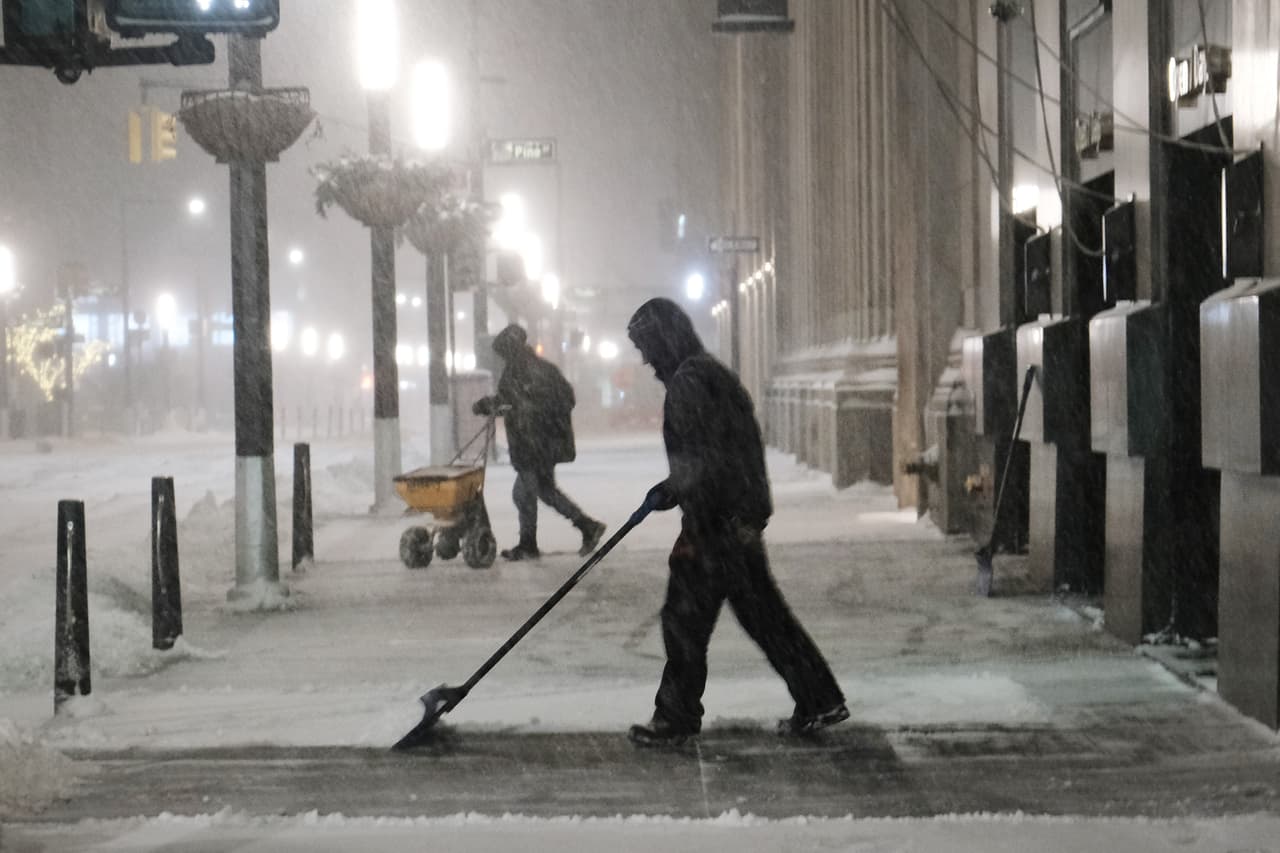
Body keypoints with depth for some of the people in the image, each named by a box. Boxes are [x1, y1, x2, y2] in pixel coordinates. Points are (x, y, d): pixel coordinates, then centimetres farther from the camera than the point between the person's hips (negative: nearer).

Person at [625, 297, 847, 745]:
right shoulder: (714, 373, 17)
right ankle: (819, 700, 15)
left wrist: (697, 533, -17)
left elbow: (704, 461, -20)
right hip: (744, 516, 10)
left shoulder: (688, 382, -15)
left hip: (717, 520, -10)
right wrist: (670, 489, 28)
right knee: (762, 610, 13)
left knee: (684, 616, 0)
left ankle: (676, 717, 9)